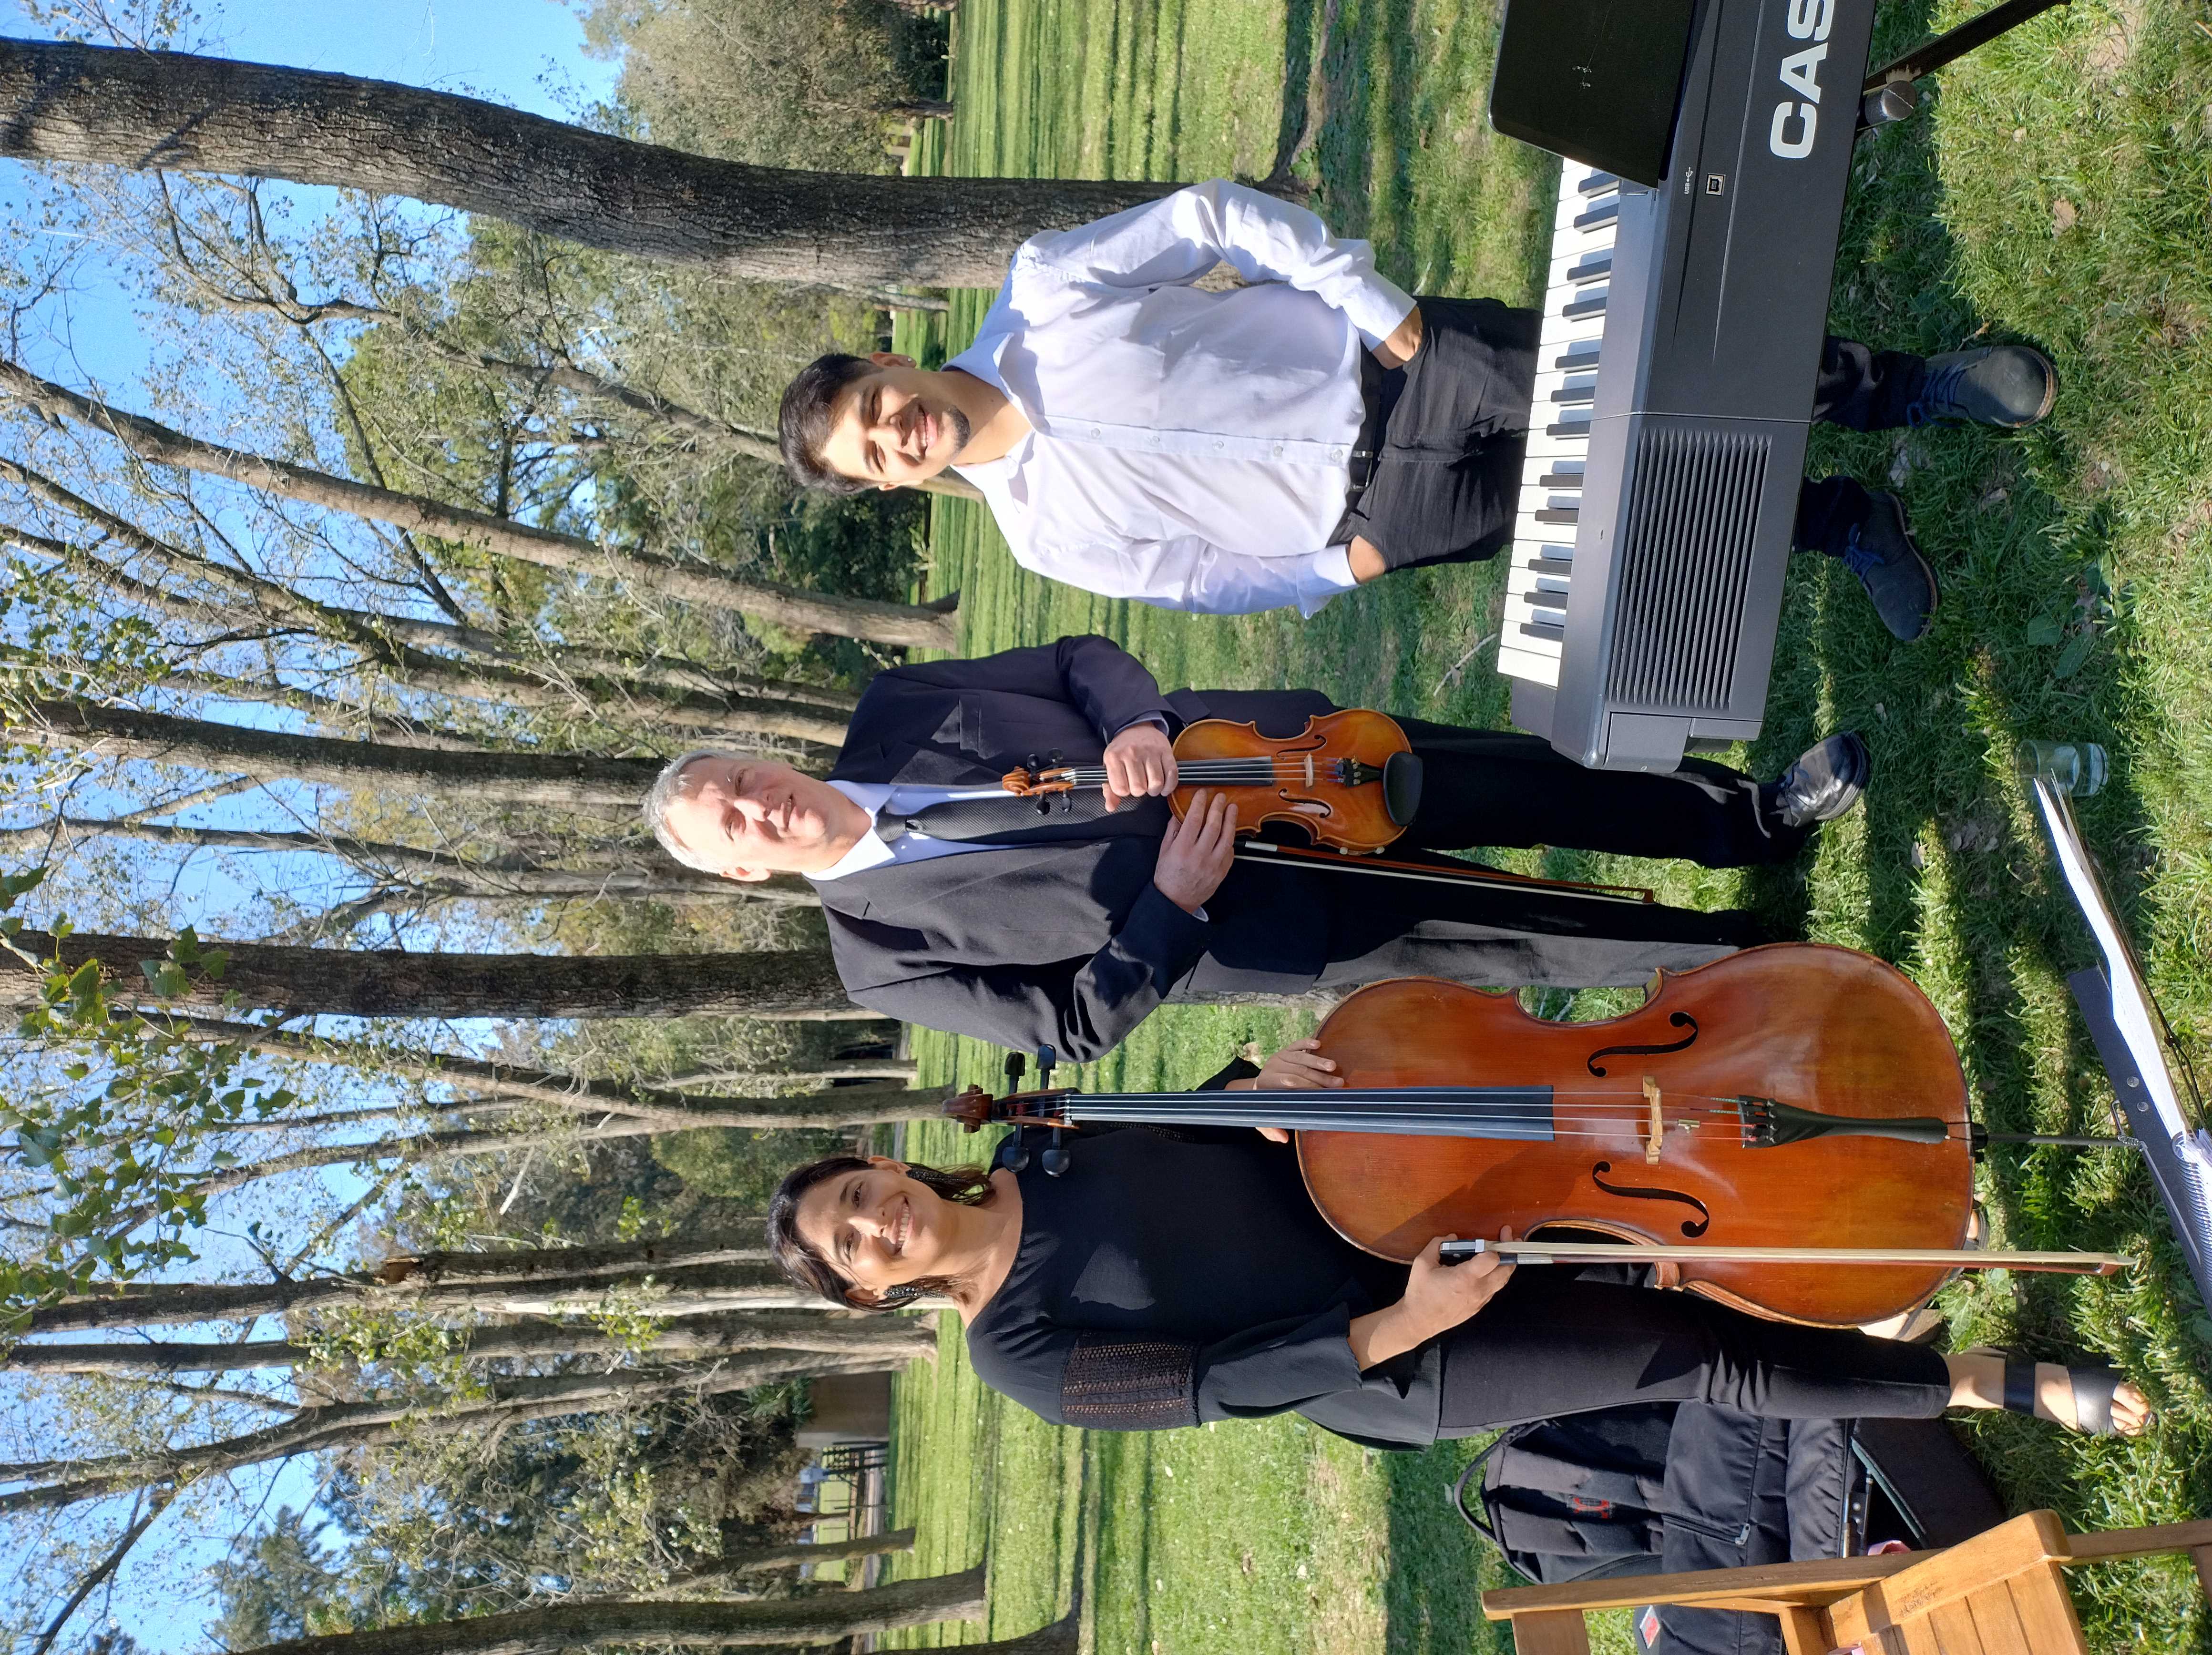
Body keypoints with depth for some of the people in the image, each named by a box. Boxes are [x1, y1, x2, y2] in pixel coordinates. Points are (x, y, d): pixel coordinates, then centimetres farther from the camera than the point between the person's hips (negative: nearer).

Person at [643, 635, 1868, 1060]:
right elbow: (1075, 1023, -8)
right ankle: (1747, 958, 18)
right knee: (1516, 943, -4)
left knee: (1532, 780, -1)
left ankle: (1745, 819, 21)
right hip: (1250, 919, -3)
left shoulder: (891, 711, -2)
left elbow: (1080, 659, 4)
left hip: (1257, 756, 3)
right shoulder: (884, 955, -10)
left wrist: (1130, 723, -18)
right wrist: (1173, 902, -21)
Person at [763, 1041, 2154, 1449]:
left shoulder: (1059, 1140, 2)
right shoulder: (1026, 1358, -12)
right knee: (1715, 1359, -8)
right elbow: (1225, 1384, -16)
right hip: (1396, 1361, -4)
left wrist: (1252, 1080, -12)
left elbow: (1224, 1136, 11)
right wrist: (1398, 1329, -25)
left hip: (1403, 1195, 4)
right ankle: (1999, 1382, 7)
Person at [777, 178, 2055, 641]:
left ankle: (1910, 387, 9)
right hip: (1375, 511, 1)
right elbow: (1206, 579, 6)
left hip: (1393, 365, -1)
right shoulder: (1049, 537, -2)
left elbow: (1220, 217, -5)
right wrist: (1340, 572, -8)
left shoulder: (1042, 289, -9)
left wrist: (1379, 307, -13)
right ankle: (1843, 523, 15)